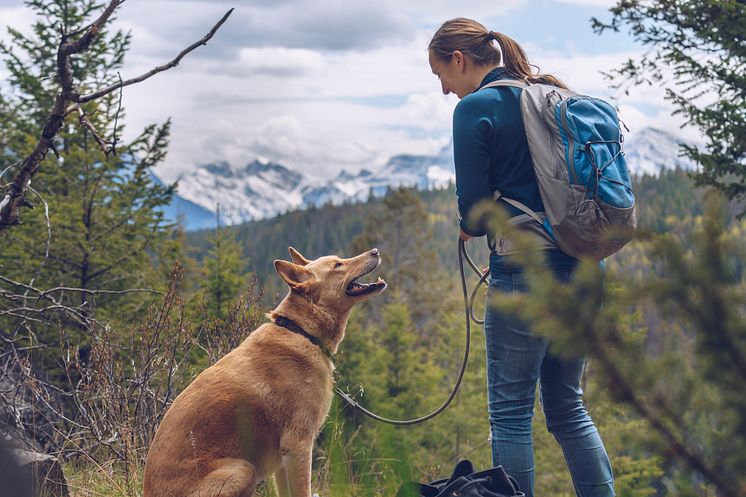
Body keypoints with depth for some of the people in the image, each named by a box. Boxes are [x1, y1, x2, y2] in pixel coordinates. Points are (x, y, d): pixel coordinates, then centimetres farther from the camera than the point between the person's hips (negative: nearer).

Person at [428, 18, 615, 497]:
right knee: (569, 406, 16)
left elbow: (474, 213, -9)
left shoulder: (476, 108, -7)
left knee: (511, 412, 3)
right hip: (582, 269, 7)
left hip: (526, 278, -7)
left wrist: (473, 226, 14)